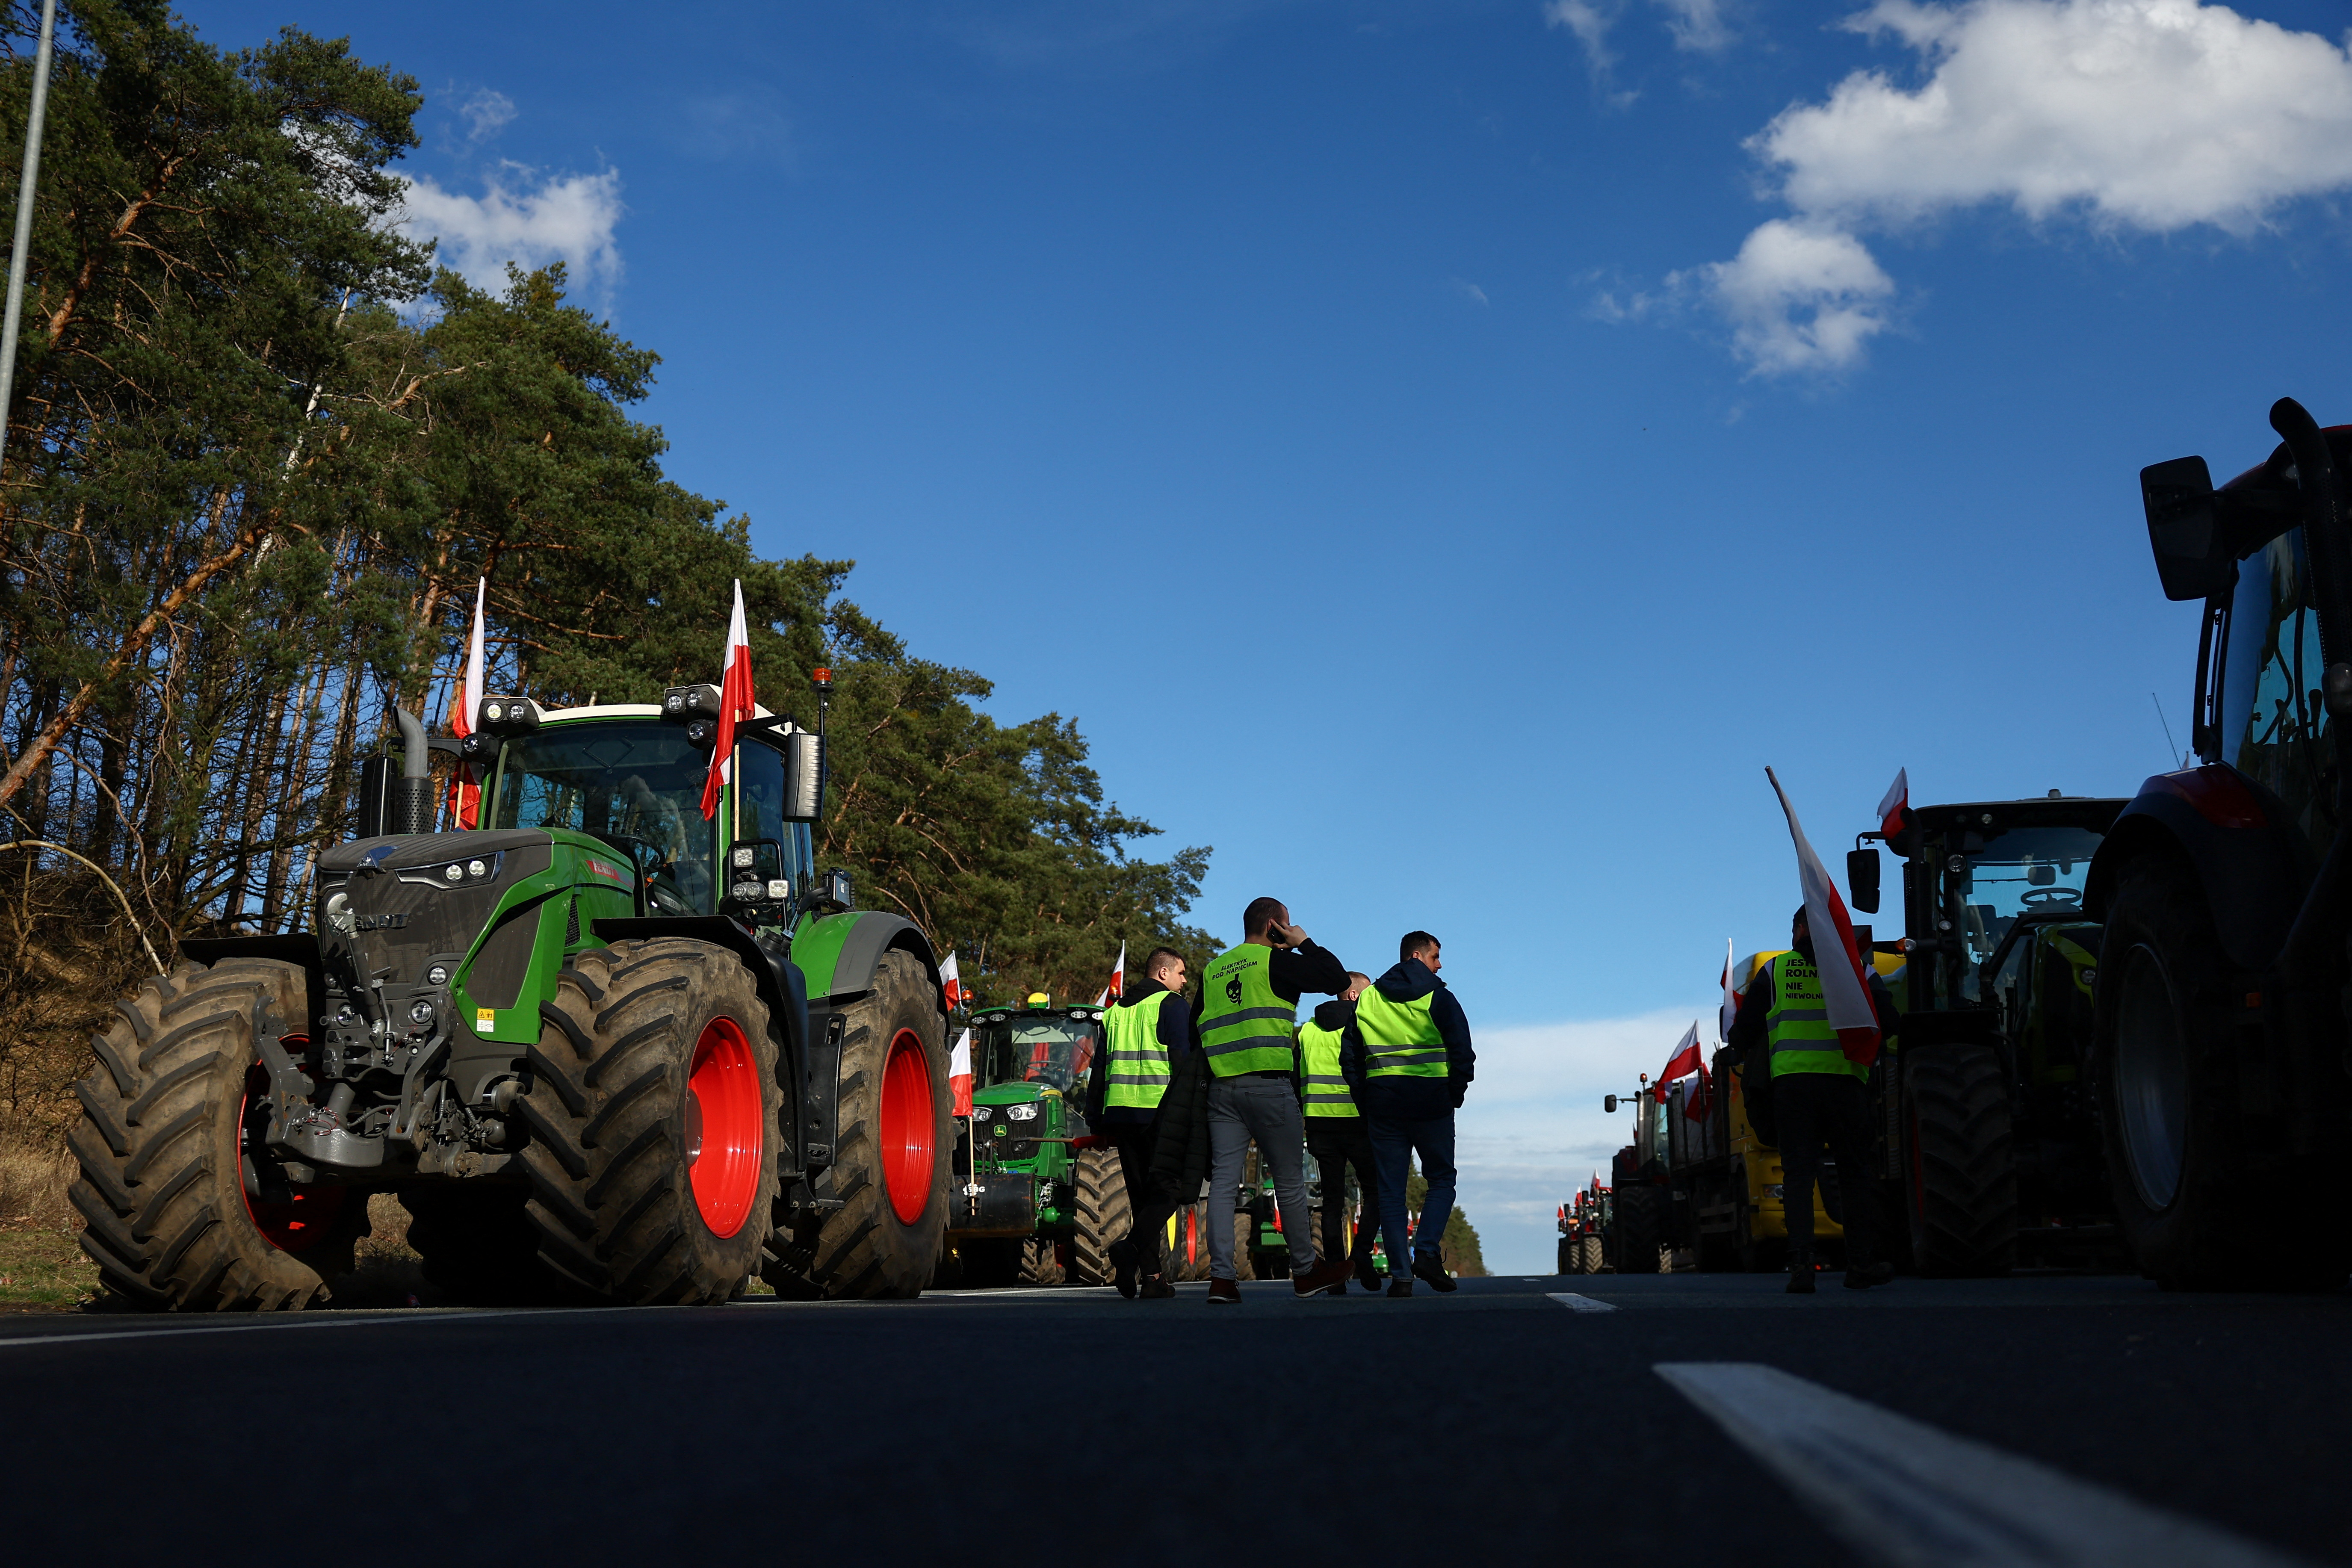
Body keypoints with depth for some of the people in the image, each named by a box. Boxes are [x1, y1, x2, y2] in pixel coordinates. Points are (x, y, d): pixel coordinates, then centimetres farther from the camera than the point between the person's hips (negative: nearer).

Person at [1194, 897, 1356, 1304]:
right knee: (1290, 1182, 6)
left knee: (1223, 1182, 1)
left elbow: (1197, 1027, 17)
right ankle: (1305, 1273, 17)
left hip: (1221, 1088, 5)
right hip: (1269, 1085, -5)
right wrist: (1305, 944, 10)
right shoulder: (1276, 962, -2)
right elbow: (1338, 979, -2)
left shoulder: (1211, 971, 16)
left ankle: (1221, 1278, -7)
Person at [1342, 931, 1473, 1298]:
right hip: (1431, 1103, -3)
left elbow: (1349, 1057, 11)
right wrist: (1455, 1096, 6)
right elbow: (1462, 1052, -6)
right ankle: (1428, 1251, -8)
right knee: (1441, 1179, 12)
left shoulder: (1367, 999, 11)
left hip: (1382, 1105, 3)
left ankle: (1400, 1274, 0)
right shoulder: (1438, 997, -2)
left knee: (1390, 1191, 5)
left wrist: (1366, 1102, 15)